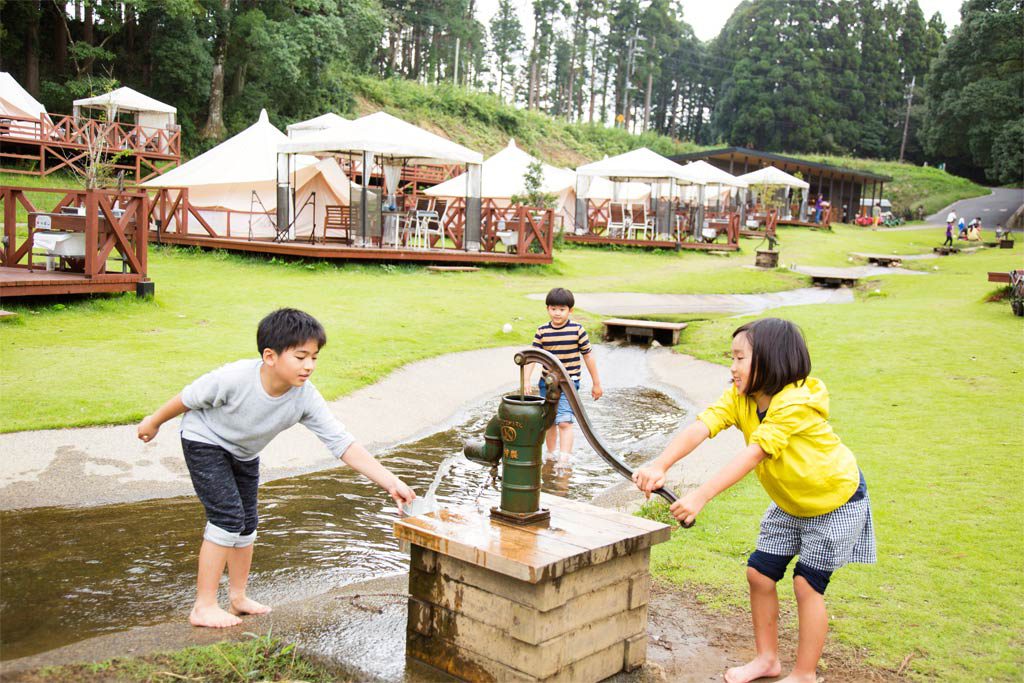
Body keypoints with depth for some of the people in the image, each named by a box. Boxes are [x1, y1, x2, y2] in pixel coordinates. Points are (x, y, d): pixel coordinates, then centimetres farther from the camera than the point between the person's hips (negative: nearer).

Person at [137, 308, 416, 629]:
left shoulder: (306, 398, -29)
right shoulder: (235, 378, -39)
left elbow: (344, 445, -32)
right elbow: (189, 398, -19)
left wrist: (391, 482, -41)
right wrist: (154, 422, -1)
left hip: (244, 454, 5)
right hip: (205, 441, -5)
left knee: (247, 524, 12)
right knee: (228, 516, -15)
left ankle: (238, 596, 30)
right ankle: (204, 606, -4)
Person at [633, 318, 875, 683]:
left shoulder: (795, 402, -34)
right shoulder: (739, 397, -14)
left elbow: (752, 455, -45)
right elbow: (698, 429, -30)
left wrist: (701, 495, -53)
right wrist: (658, 466, -47)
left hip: (836, 499, -7)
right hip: (790, 502, 7)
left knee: (807, 583, -4)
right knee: (759, 572, 5)